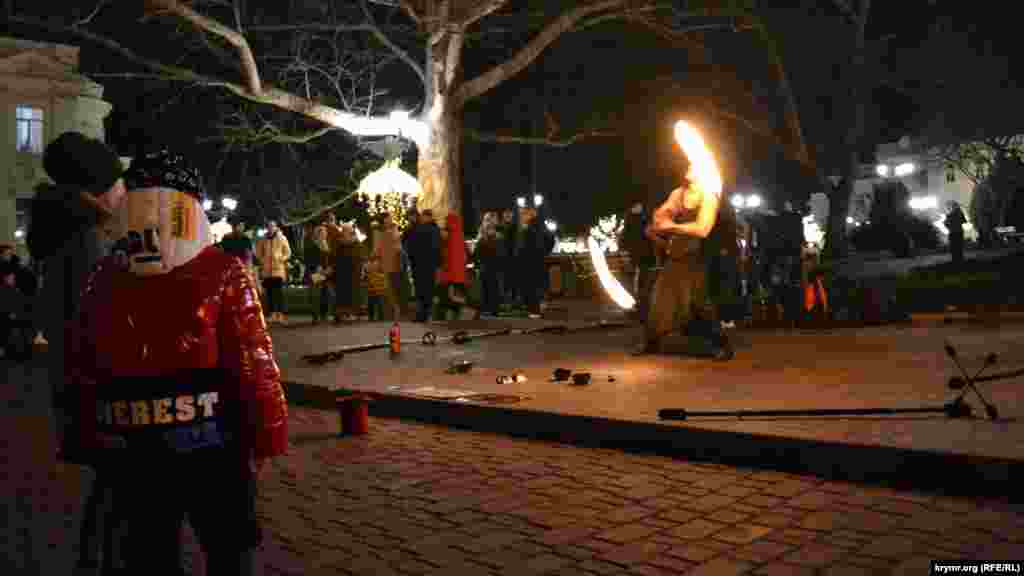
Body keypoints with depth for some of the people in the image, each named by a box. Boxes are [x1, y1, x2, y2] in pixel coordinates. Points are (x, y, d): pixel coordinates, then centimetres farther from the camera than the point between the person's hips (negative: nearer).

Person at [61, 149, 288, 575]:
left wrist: (263, 436, -9)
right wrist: (87, 439, 11)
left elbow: (254, 361, -10)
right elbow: (82, 368, 11)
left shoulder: (221, 273, -10)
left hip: (212, 452, -4)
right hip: (131, 460, 5)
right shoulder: (105, 280, 5)